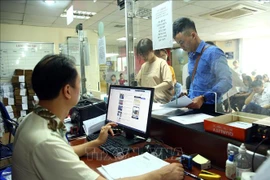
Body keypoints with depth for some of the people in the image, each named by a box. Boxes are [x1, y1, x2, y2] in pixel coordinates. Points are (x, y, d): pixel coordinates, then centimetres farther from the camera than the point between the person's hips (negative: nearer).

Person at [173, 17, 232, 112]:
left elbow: (226, 81, -18)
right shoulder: (191, 56, 12)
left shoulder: (213, 53, -10)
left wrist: (203, 98, -25)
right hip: (194, 107, 6)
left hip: (209, 108, -5)